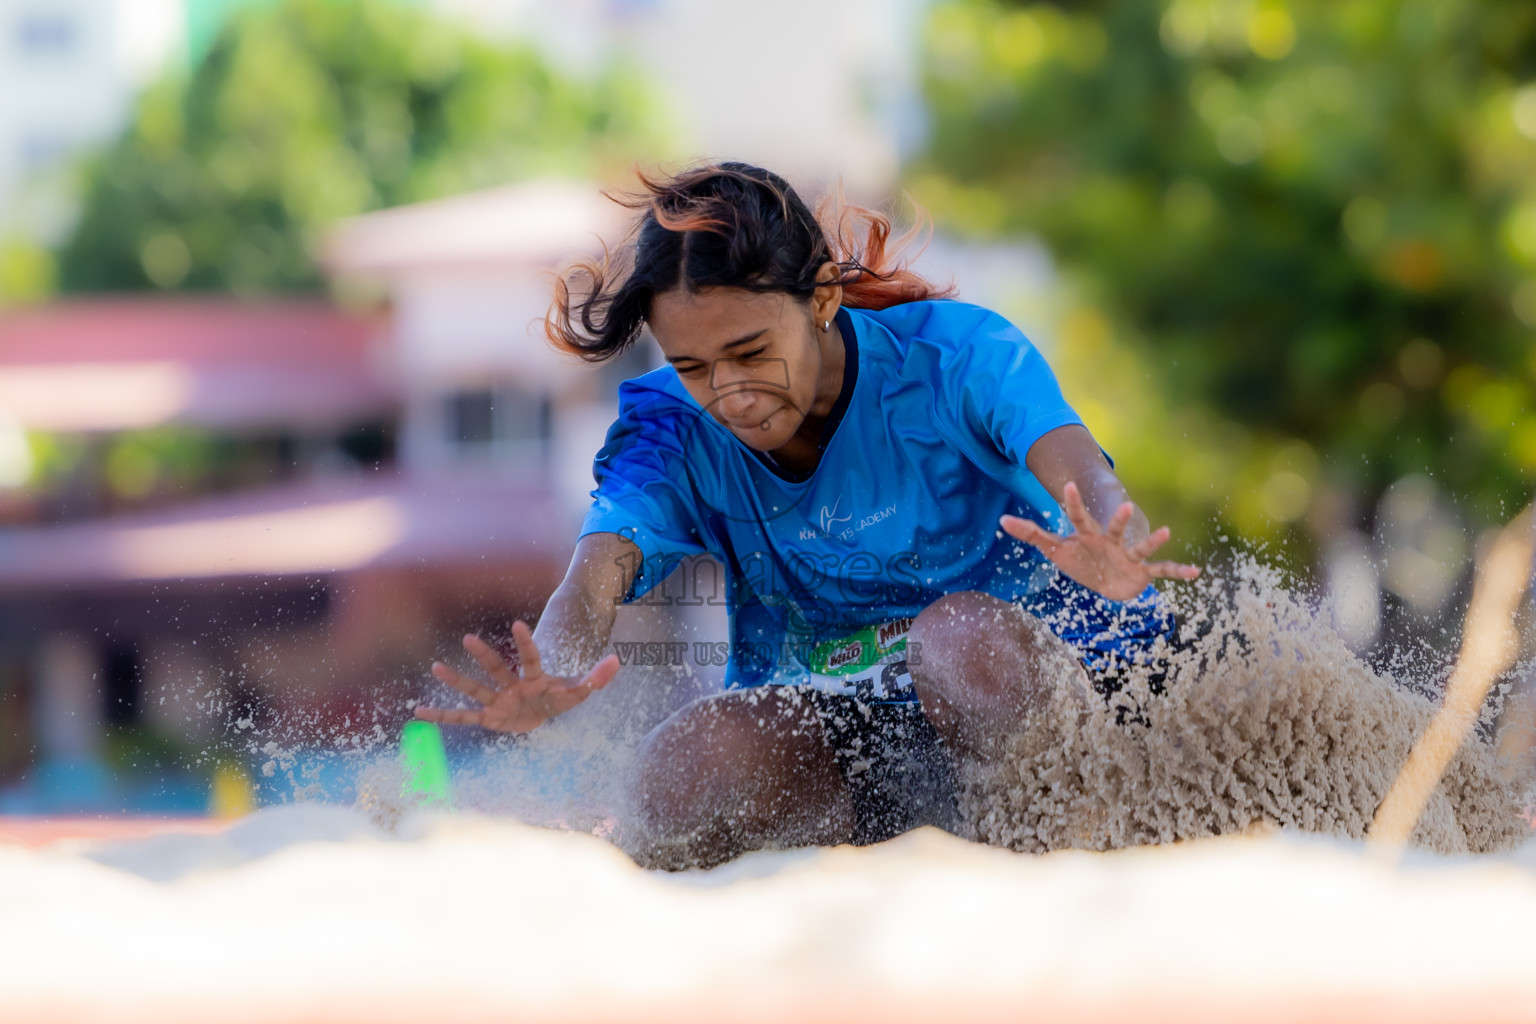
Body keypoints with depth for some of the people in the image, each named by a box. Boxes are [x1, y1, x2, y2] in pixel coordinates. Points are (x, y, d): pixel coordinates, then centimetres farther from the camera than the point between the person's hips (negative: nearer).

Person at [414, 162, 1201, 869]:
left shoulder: (955, 353, -16)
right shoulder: (671, 430, -7)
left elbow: (1077, 469, -34)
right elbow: (595, 578, -23)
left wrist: (1110, 557, -61)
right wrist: (548, 679, -50)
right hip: (822, 719, 3)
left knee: (965, 636, -38)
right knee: (679, 778, -29)